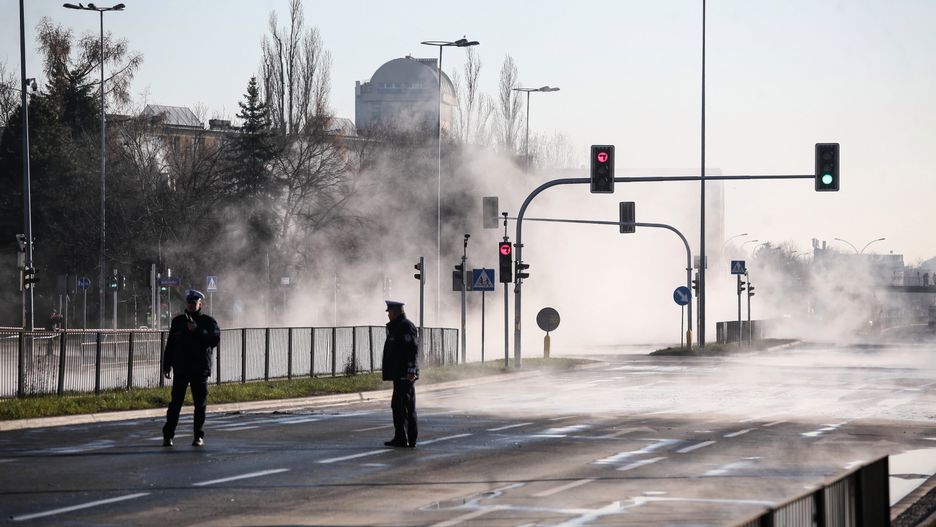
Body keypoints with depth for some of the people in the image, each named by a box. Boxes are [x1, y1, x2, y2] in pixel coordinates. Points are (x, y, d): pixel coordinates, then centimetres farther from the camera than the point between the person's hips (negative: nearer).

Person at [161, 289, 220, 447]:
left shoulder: (208, 321, 3)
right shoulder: (178, 321, 10)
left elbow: (215, 339, -11)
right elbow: (170, 345, 12)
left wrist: (197, 330, -19)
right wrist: (166, 366, 7)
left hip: (200, 369, -1)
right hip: (181, 369, 1)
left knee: (200, 404, 2)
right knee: (175, 403, -2)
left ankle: (199, 436, 10)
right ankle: (167, 435, 1)